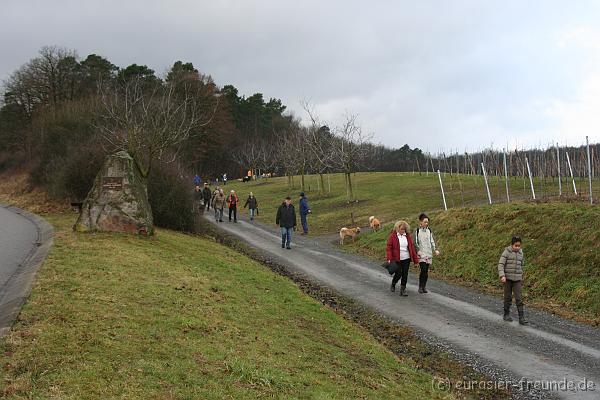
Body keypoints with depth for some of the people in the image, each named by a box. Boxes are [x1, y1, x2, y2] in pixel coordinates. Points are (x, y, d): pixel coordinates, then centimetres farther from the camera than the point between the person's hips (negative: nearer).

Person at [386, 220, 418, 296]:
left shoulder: (408, 236, 5)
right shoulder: (393, 236, -6)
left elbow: (412, 247, 7)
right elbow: (389, 248, -7)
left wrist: (415, 259, 5)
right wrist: (389, 259, -15)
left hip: (406, 259, 3)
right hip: (396, 259, -3)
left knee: (405, 274, 2)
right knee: (398, 274, 0)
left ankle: (403, 289, 11)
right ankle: (393, 285, 30)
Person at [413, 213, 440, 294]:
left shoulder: (429, 230, 11)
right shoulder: (417, 231, -2)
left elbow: (432, 241, 15)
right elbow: (415, 242, -2)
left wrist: (435, 249, 1)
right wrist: (418, 250, -15)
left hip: (429, 253, 4)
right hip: (421, 254, -4)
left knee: (426, 271, 5)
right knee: (423, 269, -16)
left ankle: (424, 287, 14)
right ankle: (420, 287, -8)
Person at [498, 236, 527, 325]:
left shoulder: (520, 253, 6)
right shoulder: (506, 252, -8)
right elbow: (501, 264, -12)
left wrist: (521, 278, 20)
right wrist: (502, 276, -24)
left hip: (517, 279, 3)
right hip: (508, 278, -3)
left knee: (519, 298, -4)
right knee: (508, 297, 6)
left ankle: (521, 318, -5)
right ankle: (506, 315, 21)